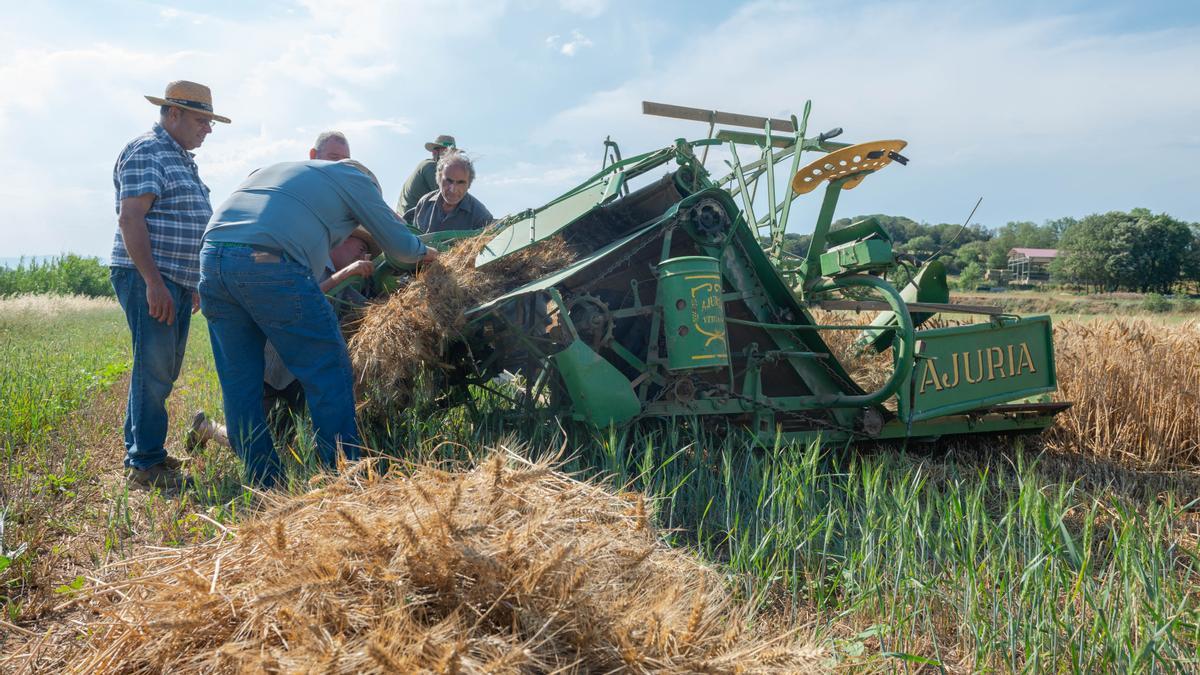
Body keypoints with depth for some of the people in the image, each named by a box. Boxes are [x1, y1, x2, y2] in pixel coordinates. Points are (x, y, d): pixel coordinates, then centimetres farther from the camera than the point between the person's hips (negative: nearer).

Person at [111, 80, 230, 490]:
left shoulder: (183, 160, 22)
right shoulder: (146, 151, -8)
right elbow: (130, 219, -17)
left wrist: (193, 283, 24)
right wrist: (153, 282, -23)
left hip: (177, 282, 10)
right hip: (147, 278, -10)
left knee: (162, 371, 13)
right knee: (154, 369, -9)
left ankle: (140, 452, 23)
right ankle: (145, 464, -2)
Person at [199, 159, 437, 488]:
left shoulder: (275, 169, 36)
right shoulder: (357, 178, 17)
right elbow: (399, 244, 19)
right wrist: (424, 252, 43)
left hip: (211, 256, 7)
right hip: (267, 263, -7)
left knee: (240, 383, 13)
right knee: (329, 375, 2)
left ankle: (265, 485, 20)